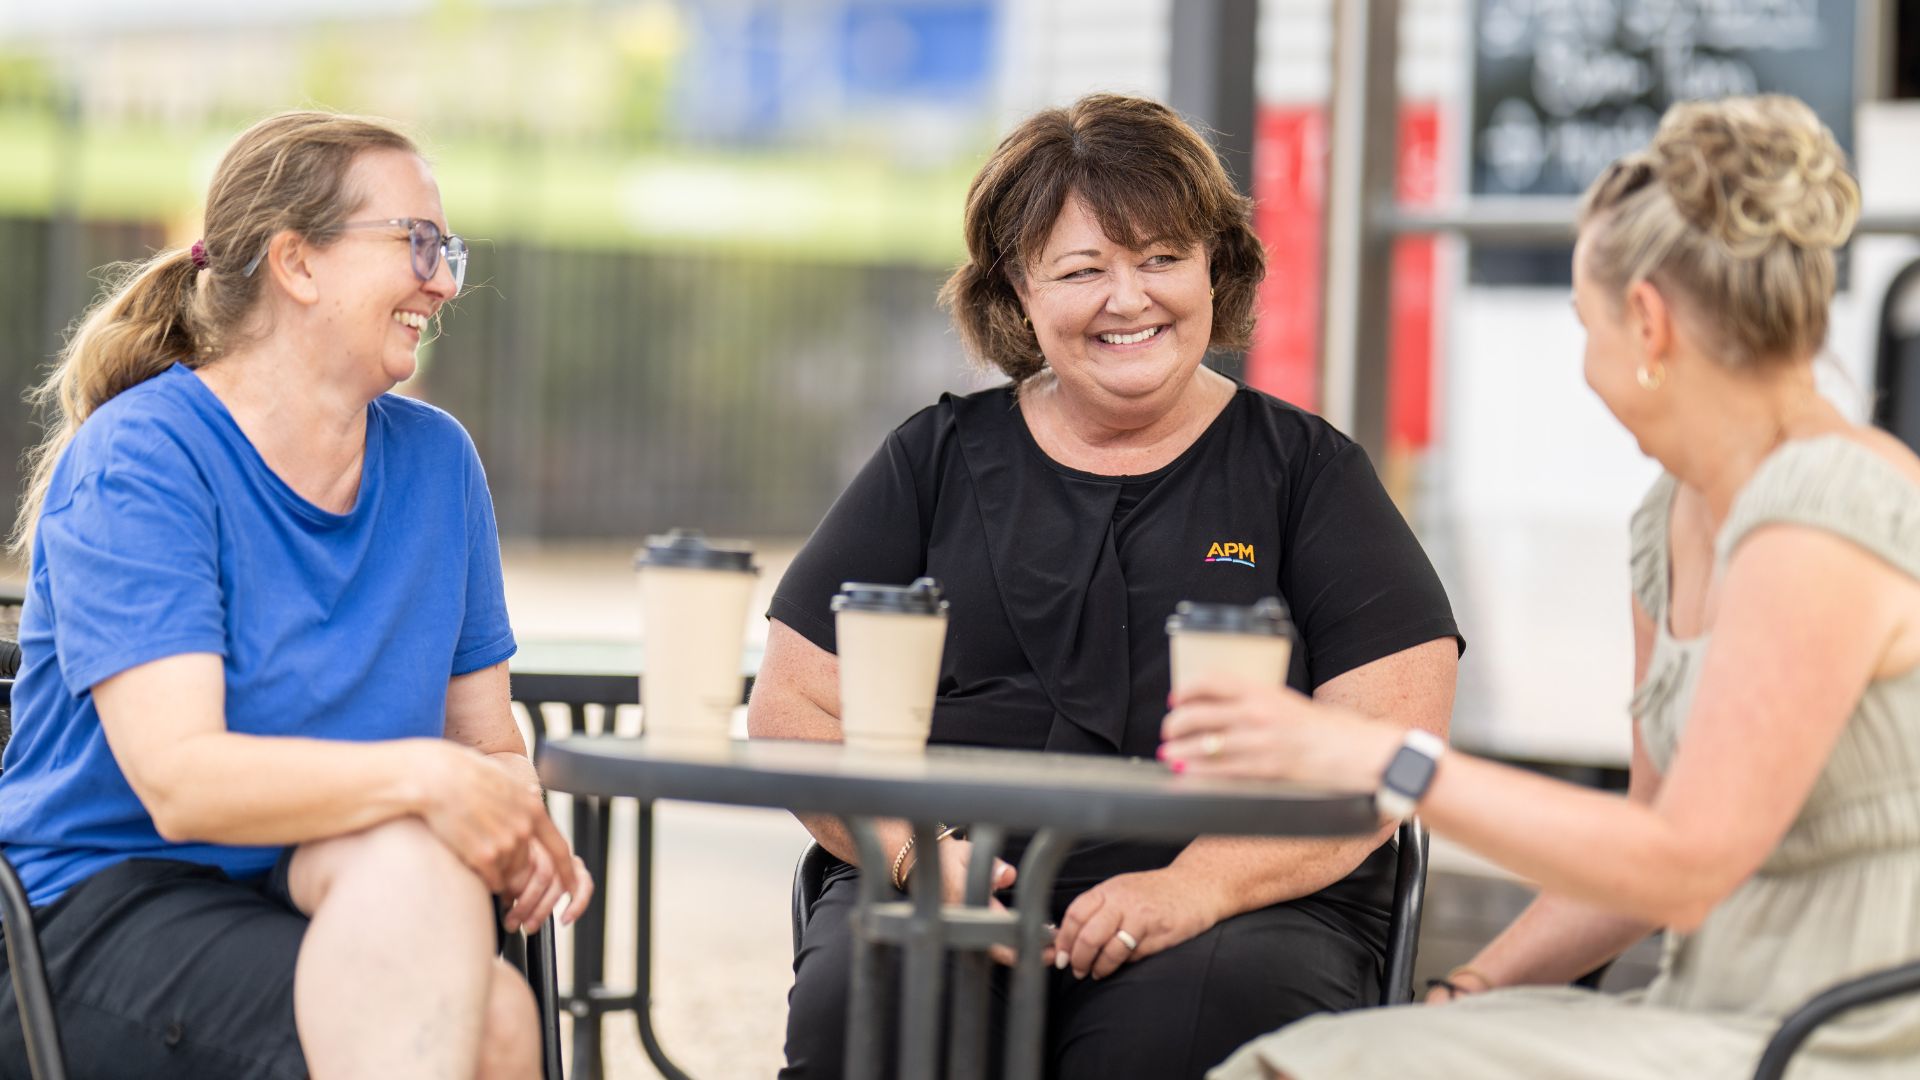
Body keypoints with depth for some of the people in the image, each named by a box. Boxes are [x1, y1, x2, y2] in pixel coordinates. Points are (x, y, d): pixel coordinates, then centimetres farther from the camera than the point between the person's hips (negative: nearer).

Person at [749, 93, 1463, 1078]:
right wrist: (916, 851, -7)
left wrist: (1199, 884, -16)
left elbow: (1389, 740, 1)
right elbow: (791, 709, 14)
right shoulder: (937, 462, 17)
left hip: (1249, 912, -1)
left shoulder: (1308, 472, 12)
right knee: (855, 999, -34)